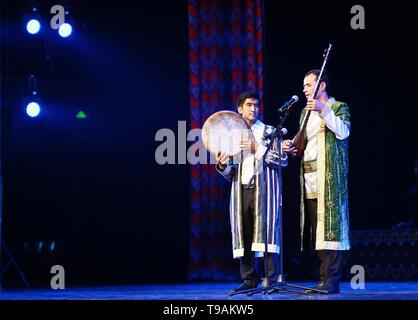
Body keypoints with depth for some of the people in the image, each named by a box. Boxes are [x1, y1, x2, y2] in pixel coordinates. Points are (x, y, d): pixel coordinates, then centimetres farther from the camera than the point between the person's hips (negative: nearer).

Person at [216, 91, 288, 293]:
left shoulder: (269, 132, 8)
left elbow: (283, 160, -4)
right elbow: (230, 172, 16)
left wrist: (258, 149, -12)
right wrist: (222, 165, -7)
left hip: (264, 188, -3)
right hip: (241, 189, 3)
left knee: (266, 229, -10)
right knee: (244, 233, -1)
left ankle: (272, 278, -10)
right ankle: (249, 279, 4)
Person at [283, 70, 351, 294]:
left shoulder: (338, 107, 3)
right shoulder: (306, 112, 23)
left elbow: (343, 132, -15)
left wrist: (324, 110, -21)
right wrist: (292, 147, 7)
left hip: (329, 177, -7)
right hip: (309, 178, 7)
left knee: (329, 225, -12)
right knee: (315, 231, 4)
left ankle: (331, 281, -13)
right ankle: (324, 279, 7)